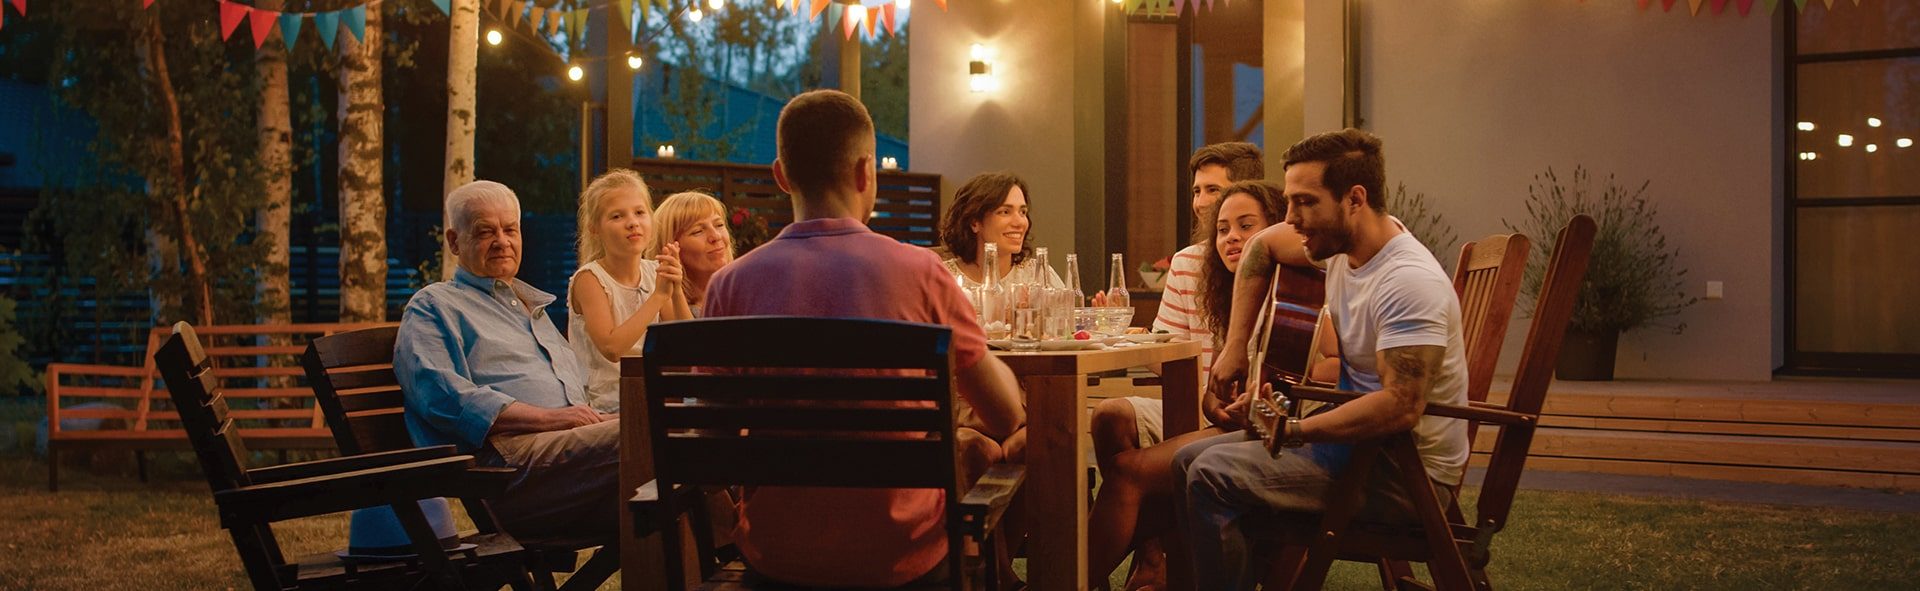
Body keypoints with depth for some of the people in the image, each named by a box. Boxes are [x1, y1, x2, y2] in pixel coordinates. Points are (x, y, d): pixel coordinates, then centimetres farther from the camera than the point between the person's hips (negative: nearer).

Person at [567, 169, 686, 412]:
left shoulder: (654, 272, 8)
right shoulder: (589, 278, -7)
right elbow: (612, 348, -21)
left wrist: (676, 292, -11)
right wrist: (659, 295, -19)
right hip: (607, 405, -6)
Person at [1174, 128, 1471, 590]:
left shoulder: (1409, 282, -25)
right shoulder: (1342, 244, 4)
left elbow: (1401, 407, -33)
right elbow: (1261, 247, 23)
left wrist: (1291, 431, -26)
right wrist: (1236, 344, 15)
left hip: (1406, 471, -10)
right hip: (1359, 435, 10)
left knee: (1213, 477, -23)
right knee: (1188, 462, 10)